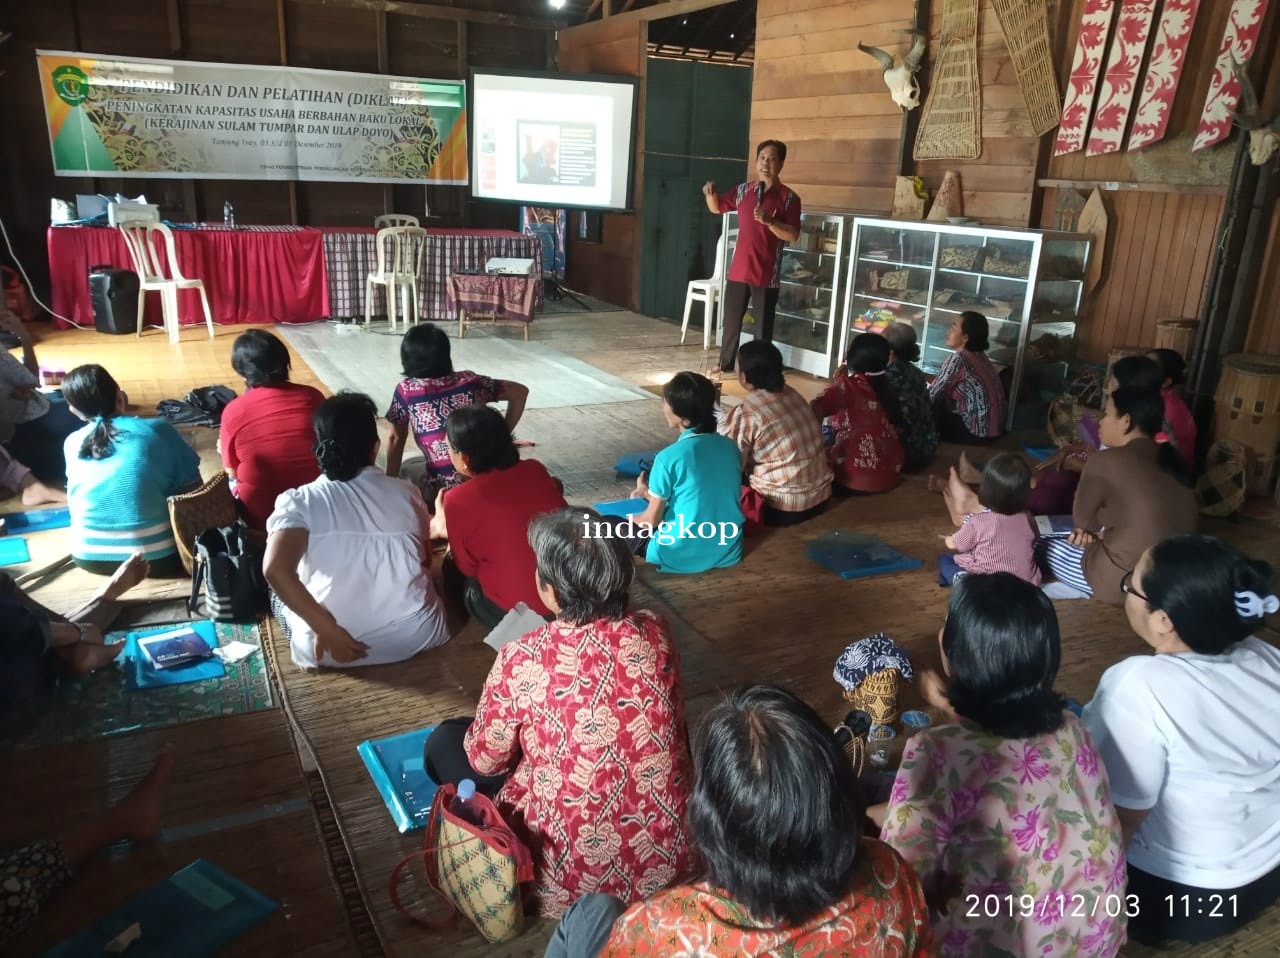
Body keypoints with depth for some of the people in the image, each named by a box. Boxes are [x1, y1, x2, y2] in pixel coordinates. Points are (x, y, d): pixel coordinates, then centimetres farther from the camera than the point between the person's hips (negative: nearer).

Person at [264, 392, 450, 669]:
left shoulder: (298, 501, -10)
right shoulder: (406, 493, -2)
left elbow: (276, 570, -26)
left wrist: (326, 630, -19)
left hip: (329, 649, -2)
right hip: (416, 637, 2)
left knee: (280, 595, 30)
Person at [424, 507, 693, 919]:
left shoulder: (521, 660, -22)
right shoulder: (656, 633, -11)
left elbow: (485, 761, -5)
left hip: (568, 872, -4)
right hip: (669, 857, 5)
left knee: (444, 744, 13)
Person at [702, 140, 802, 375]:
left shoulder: (789, 198, -6)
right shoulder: (743, 190, 7)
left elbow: (793, 235, -12)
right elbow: (716, 208, 19)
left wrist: (768, 221, -25)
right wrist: (710, 194, -3)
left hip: (767, 273, -4)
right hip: (738, 269, 4)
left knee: (763, 325, 4)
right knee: (731, 320, 12)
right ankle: (726, 364, 27)